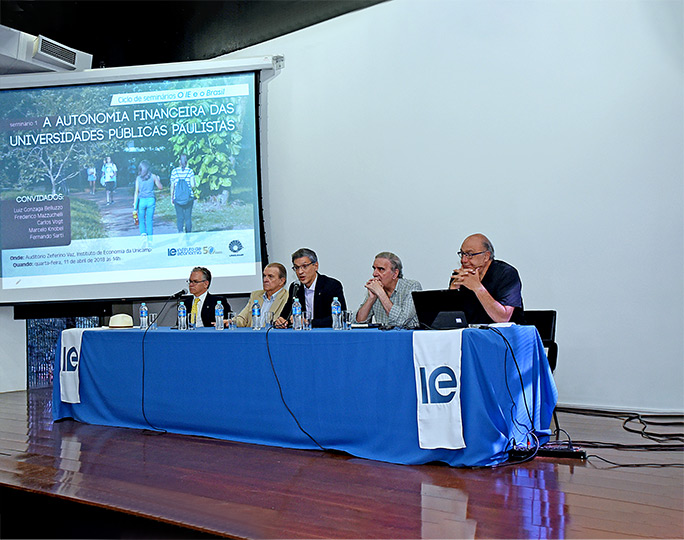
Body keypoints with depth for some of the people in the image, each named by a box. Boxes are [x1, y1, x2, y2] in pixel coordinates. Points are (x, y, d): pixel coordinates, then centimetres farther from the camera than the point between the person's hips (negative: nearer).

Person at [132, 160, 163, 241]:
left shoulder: (138, 178, -3)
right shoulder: (153, 176, -1)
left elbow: (136, 191, -4)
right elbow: (160, 187, 8)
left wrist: (135, 203, 1)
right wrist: (158, 180, 28)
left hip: (141, 200, -1)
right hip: (151, 200, 1)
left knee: (141, 220, 12)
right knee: (149, 221, 8)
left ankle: (143, 233, -10)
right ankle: (150, 237, 10)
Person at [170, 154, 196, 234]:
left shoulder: (174, 171, -1)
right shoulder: (190, 171, -3)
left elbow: (172, 186, 1)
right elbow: (193, 185, -10)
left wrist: (172, 197, 11)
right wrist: (194, 186, 14)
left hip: (177, 198, 0)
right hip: (189, 198, 0)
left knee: (179, 217, 4)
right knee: (188, 217, 8)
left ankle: (180, 231, -14)